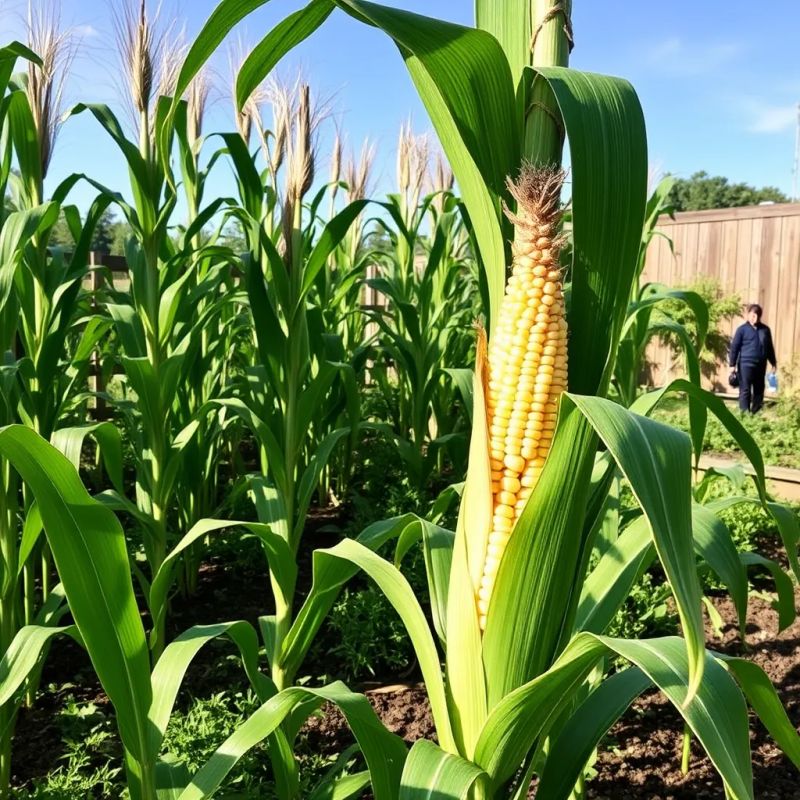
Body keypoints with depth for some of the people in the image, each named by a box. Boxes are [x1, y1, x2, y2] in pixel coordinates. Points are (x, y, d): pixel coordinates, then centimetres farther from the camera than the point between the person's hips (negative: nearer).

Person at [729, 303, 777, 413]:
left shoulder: (765, 329, 10)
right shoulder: (742, 329, -4)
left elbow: (770, 347, 17)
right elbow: (734, 347, -5)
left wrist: (773, 363, 17)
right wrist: (733, 364, -10)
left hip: (761, 365, 5)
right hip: (746, 364, -5)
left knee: (759, 390, 9)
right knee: (745, 390, -5)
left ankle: (755, 413, 18)